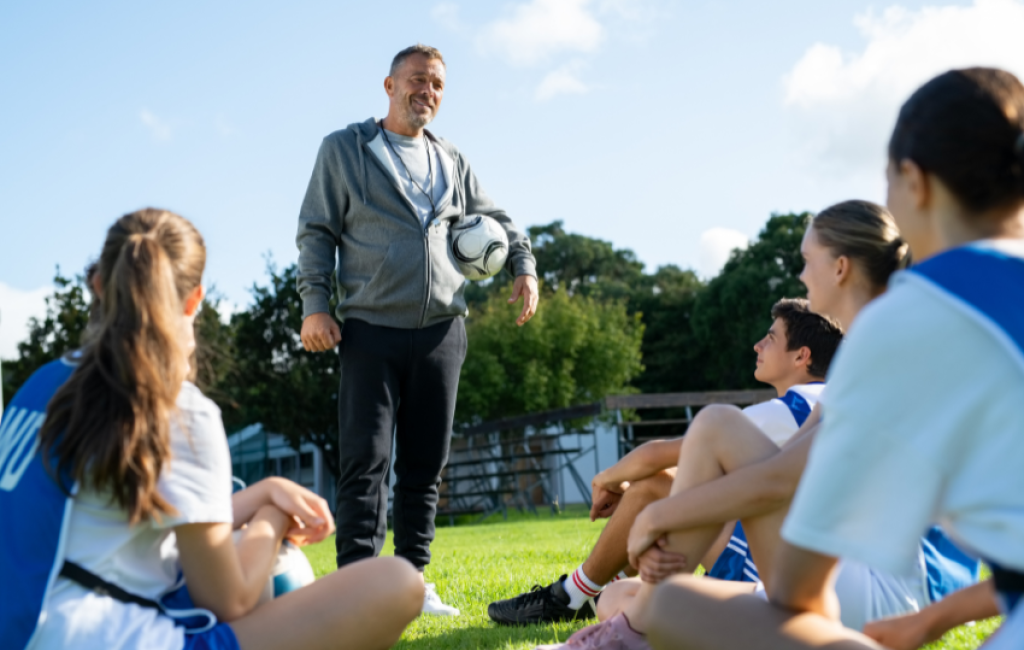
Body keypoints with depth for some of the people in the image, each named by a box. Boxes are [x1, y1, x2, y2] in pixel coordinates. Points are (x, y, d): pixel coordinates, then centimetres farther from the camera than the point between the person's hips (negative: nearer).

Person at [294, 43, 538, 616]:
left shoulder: (453, 163, 18)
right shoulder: (344, 150, 7)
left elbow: (497, 221, 27)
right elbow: (316, 231, 3)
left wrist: (525, 267, 9)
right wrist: (315, 305, -7)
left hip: (442, 332, 4)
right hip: (372, 330, -4)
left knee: (425, 465, 6)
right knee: (366, 461, -9)